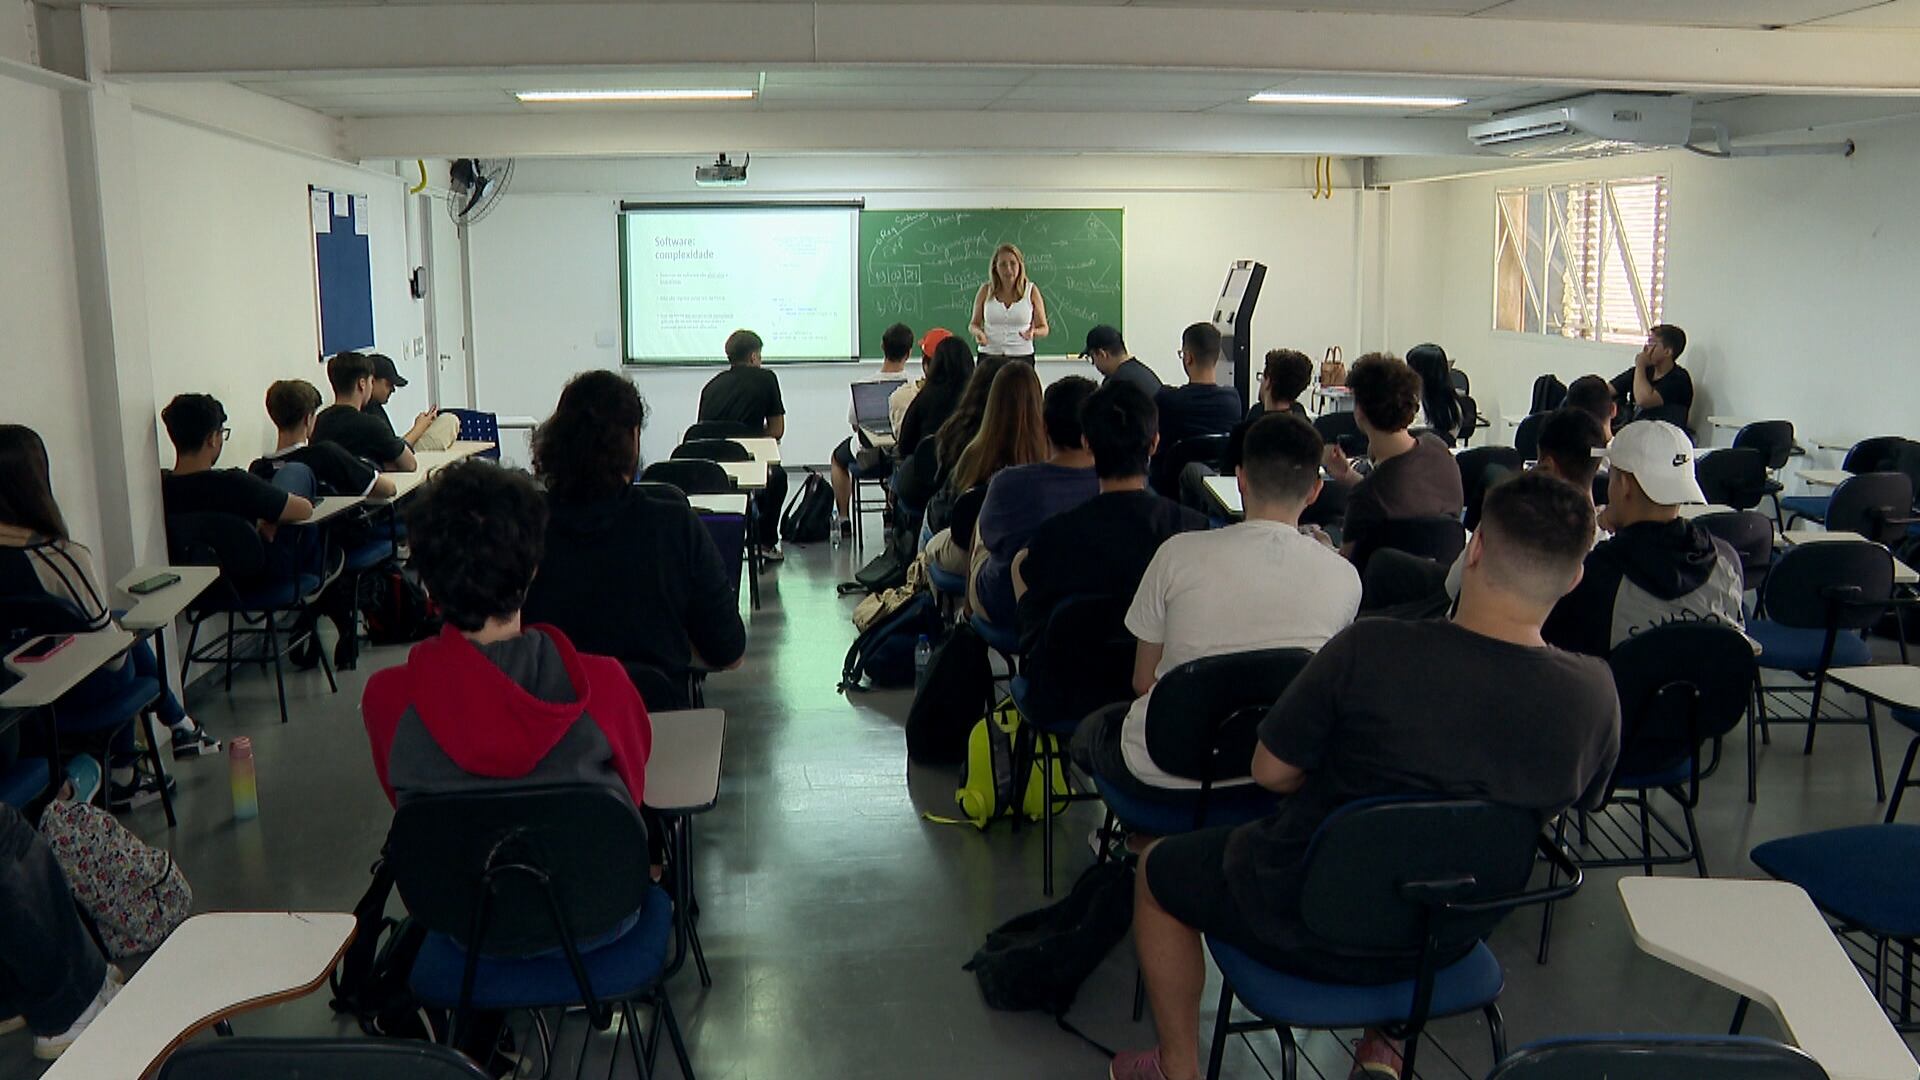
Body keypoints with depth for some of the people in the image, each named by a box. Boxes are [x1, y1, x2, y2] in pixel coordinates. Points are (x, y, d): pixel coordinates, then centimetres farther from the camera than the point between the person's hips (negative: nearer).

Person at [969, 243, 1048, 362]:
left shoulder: (1031, 291, 3)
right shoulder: (986, 291, 5)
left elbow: (1043, 328, 8)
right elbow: (974, 323, 15)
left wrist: (1033, 333, -15)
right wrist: (978, 333, -8)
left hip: (1021, 356, -1)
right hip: (989, 354, 1)